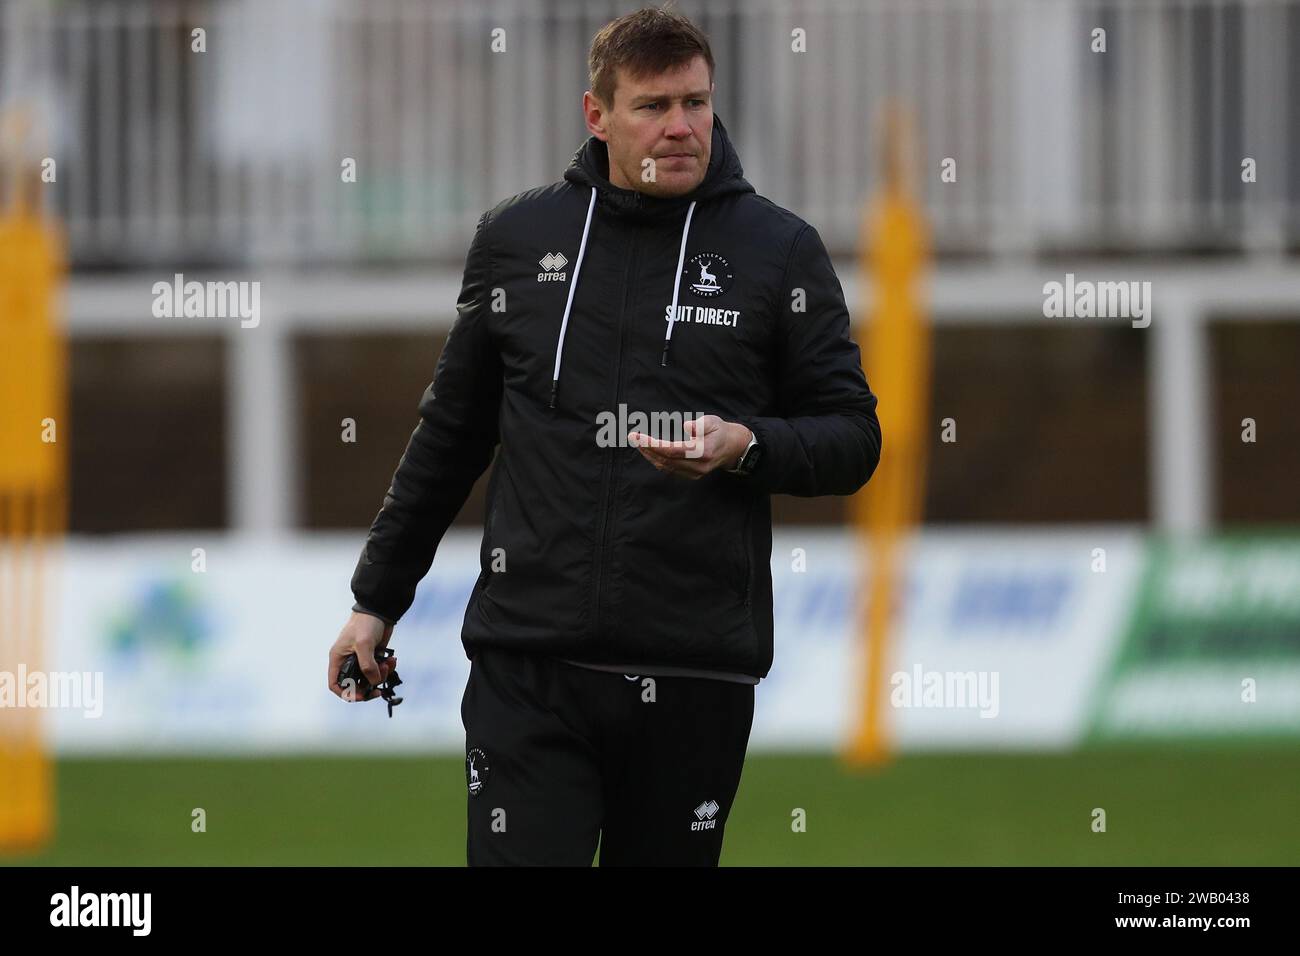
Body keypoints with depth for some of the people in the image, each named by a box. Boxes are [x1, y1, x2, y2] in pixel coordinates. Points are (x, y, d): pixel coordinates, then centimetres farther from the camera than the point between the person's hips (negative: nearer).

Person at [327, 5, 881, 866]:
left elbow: (852, 440, 5)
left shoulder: (779, 250, 4)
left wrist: (745, 445, -15)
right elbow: (451, 434, 19)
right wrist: (377, 600, 19)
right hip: (528, 663, 1)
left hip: (696, 671, 0)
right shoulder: (516, 238, 9)